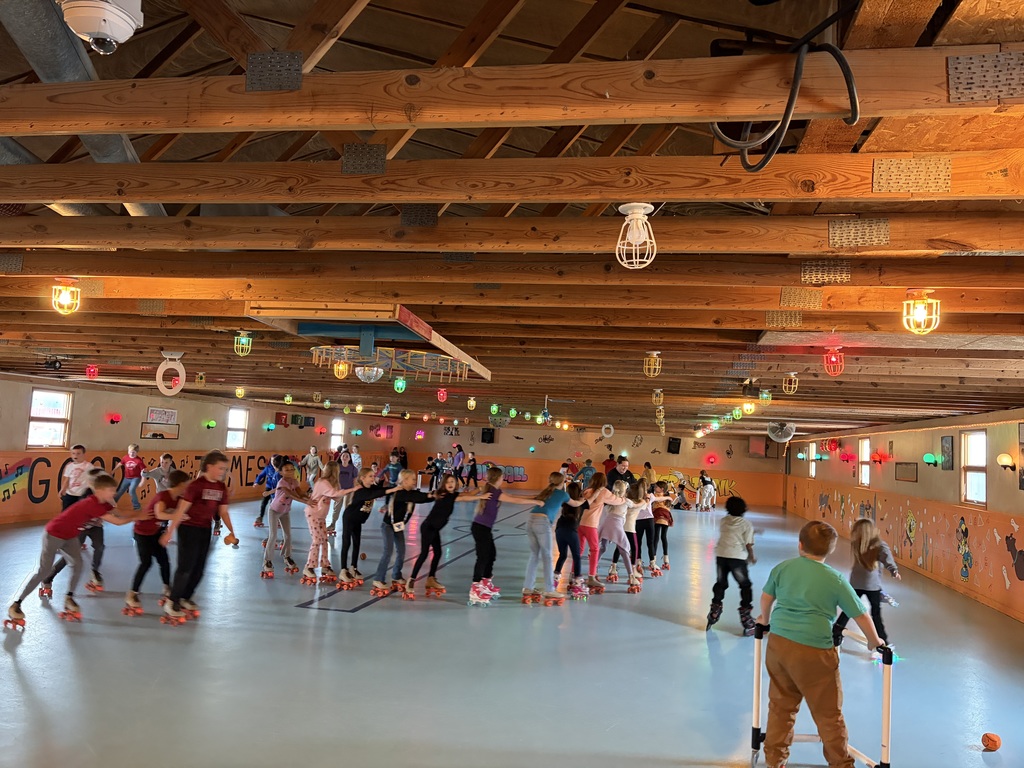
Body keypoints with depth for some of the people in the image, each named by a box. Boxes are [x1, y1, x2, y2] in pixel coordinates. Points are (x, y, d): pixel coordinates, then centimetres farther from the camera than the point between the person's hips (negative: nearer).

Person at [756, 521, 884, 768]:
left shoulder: (782, 568, 7)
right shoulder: (835, 579, -3)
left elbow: (766, 597, 19)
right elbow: (861, 616, 4)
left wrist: (765, 619, 40)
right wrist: (875, 642, 23)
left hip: (778, 643, 4)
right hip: (813, 651, -4)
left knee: (780, 707, 18)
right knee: (829, 714, 12)